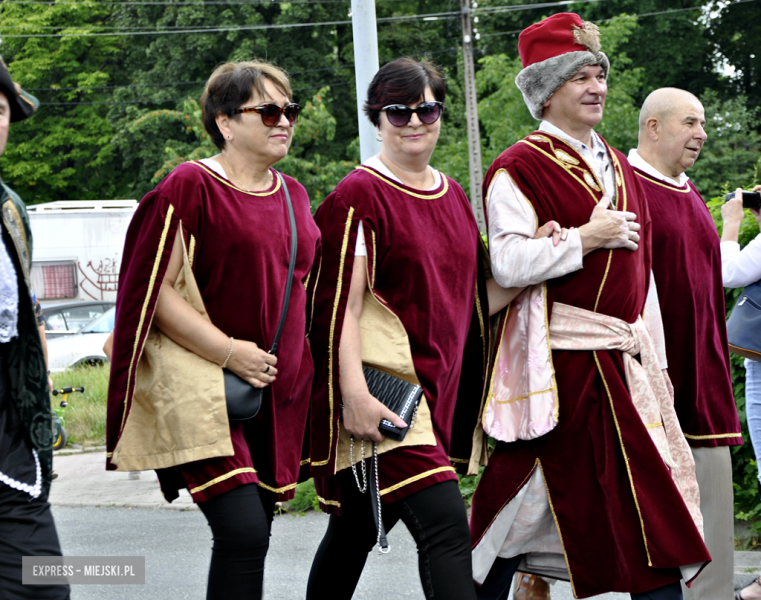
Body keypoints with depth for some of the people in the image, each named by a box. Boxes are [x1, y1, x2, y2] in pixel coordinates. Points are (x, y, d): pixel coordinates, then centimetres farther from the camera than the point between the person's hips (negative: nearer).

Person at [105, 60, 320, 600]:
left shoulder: (293, 196, 15)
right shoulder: (190, 188, -8)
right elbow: (156, 291, -12)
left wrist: (296, 365, 17)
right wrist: (227, 350, -17)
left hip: (276, 392, 7)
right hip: (202, 390, -7)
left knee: (255, 533, 7)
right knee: (242, 531, -20)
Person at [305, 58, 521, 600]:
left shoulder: (453, 196, 16)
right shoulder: (360, 195, -7)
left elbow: (472, 300, 20)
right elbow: (340, 304, -12)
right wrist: (354, 395, -21)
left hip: (439, 386, 7)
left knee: (356, 532, 13)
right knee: (446, 525, -18)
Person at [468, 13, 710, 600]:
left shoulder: (617, 166, 18)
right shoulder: (519, 169, -7)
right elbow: (508, 264, -19)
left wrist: (653, 360, 18)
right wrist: (586, 237, -15)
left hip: (623, 357, 7)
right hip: (562, 355, -7)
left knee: (653, 506, 3)